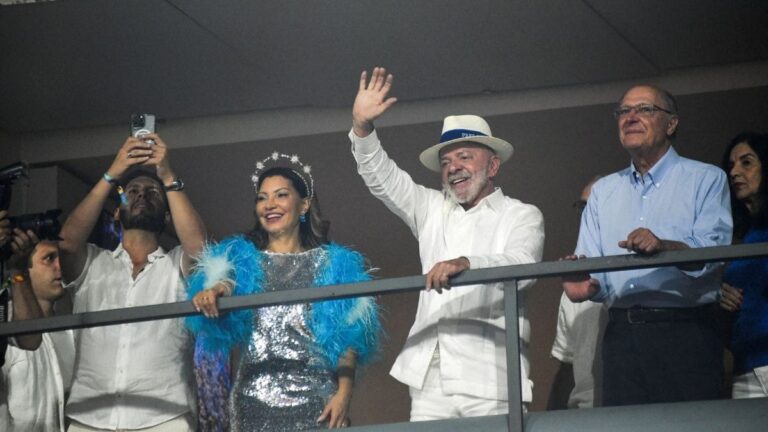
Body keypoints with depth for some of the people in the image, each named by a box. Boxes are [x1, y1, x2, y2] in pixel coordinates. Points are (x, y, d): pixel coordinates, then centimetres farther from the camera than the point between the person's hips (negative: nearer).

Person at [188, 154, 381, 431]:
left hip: (314, 400, -1)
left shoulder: (333, 264, 14)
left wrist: (344, 392, -6)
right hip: (254, 400, 1)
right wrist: (215, 292, -26)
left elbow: (348, 336, 8)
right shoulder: (241, 259, 18)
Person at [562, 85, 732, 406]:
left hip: (684, 333, -4)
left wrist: (664, 246, -30)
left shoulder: (706, 180, 5)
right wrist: (586, 285, -12)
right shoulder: (603, 190, 21)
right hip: (621, 334, 4)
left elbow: (713, 249, -11)